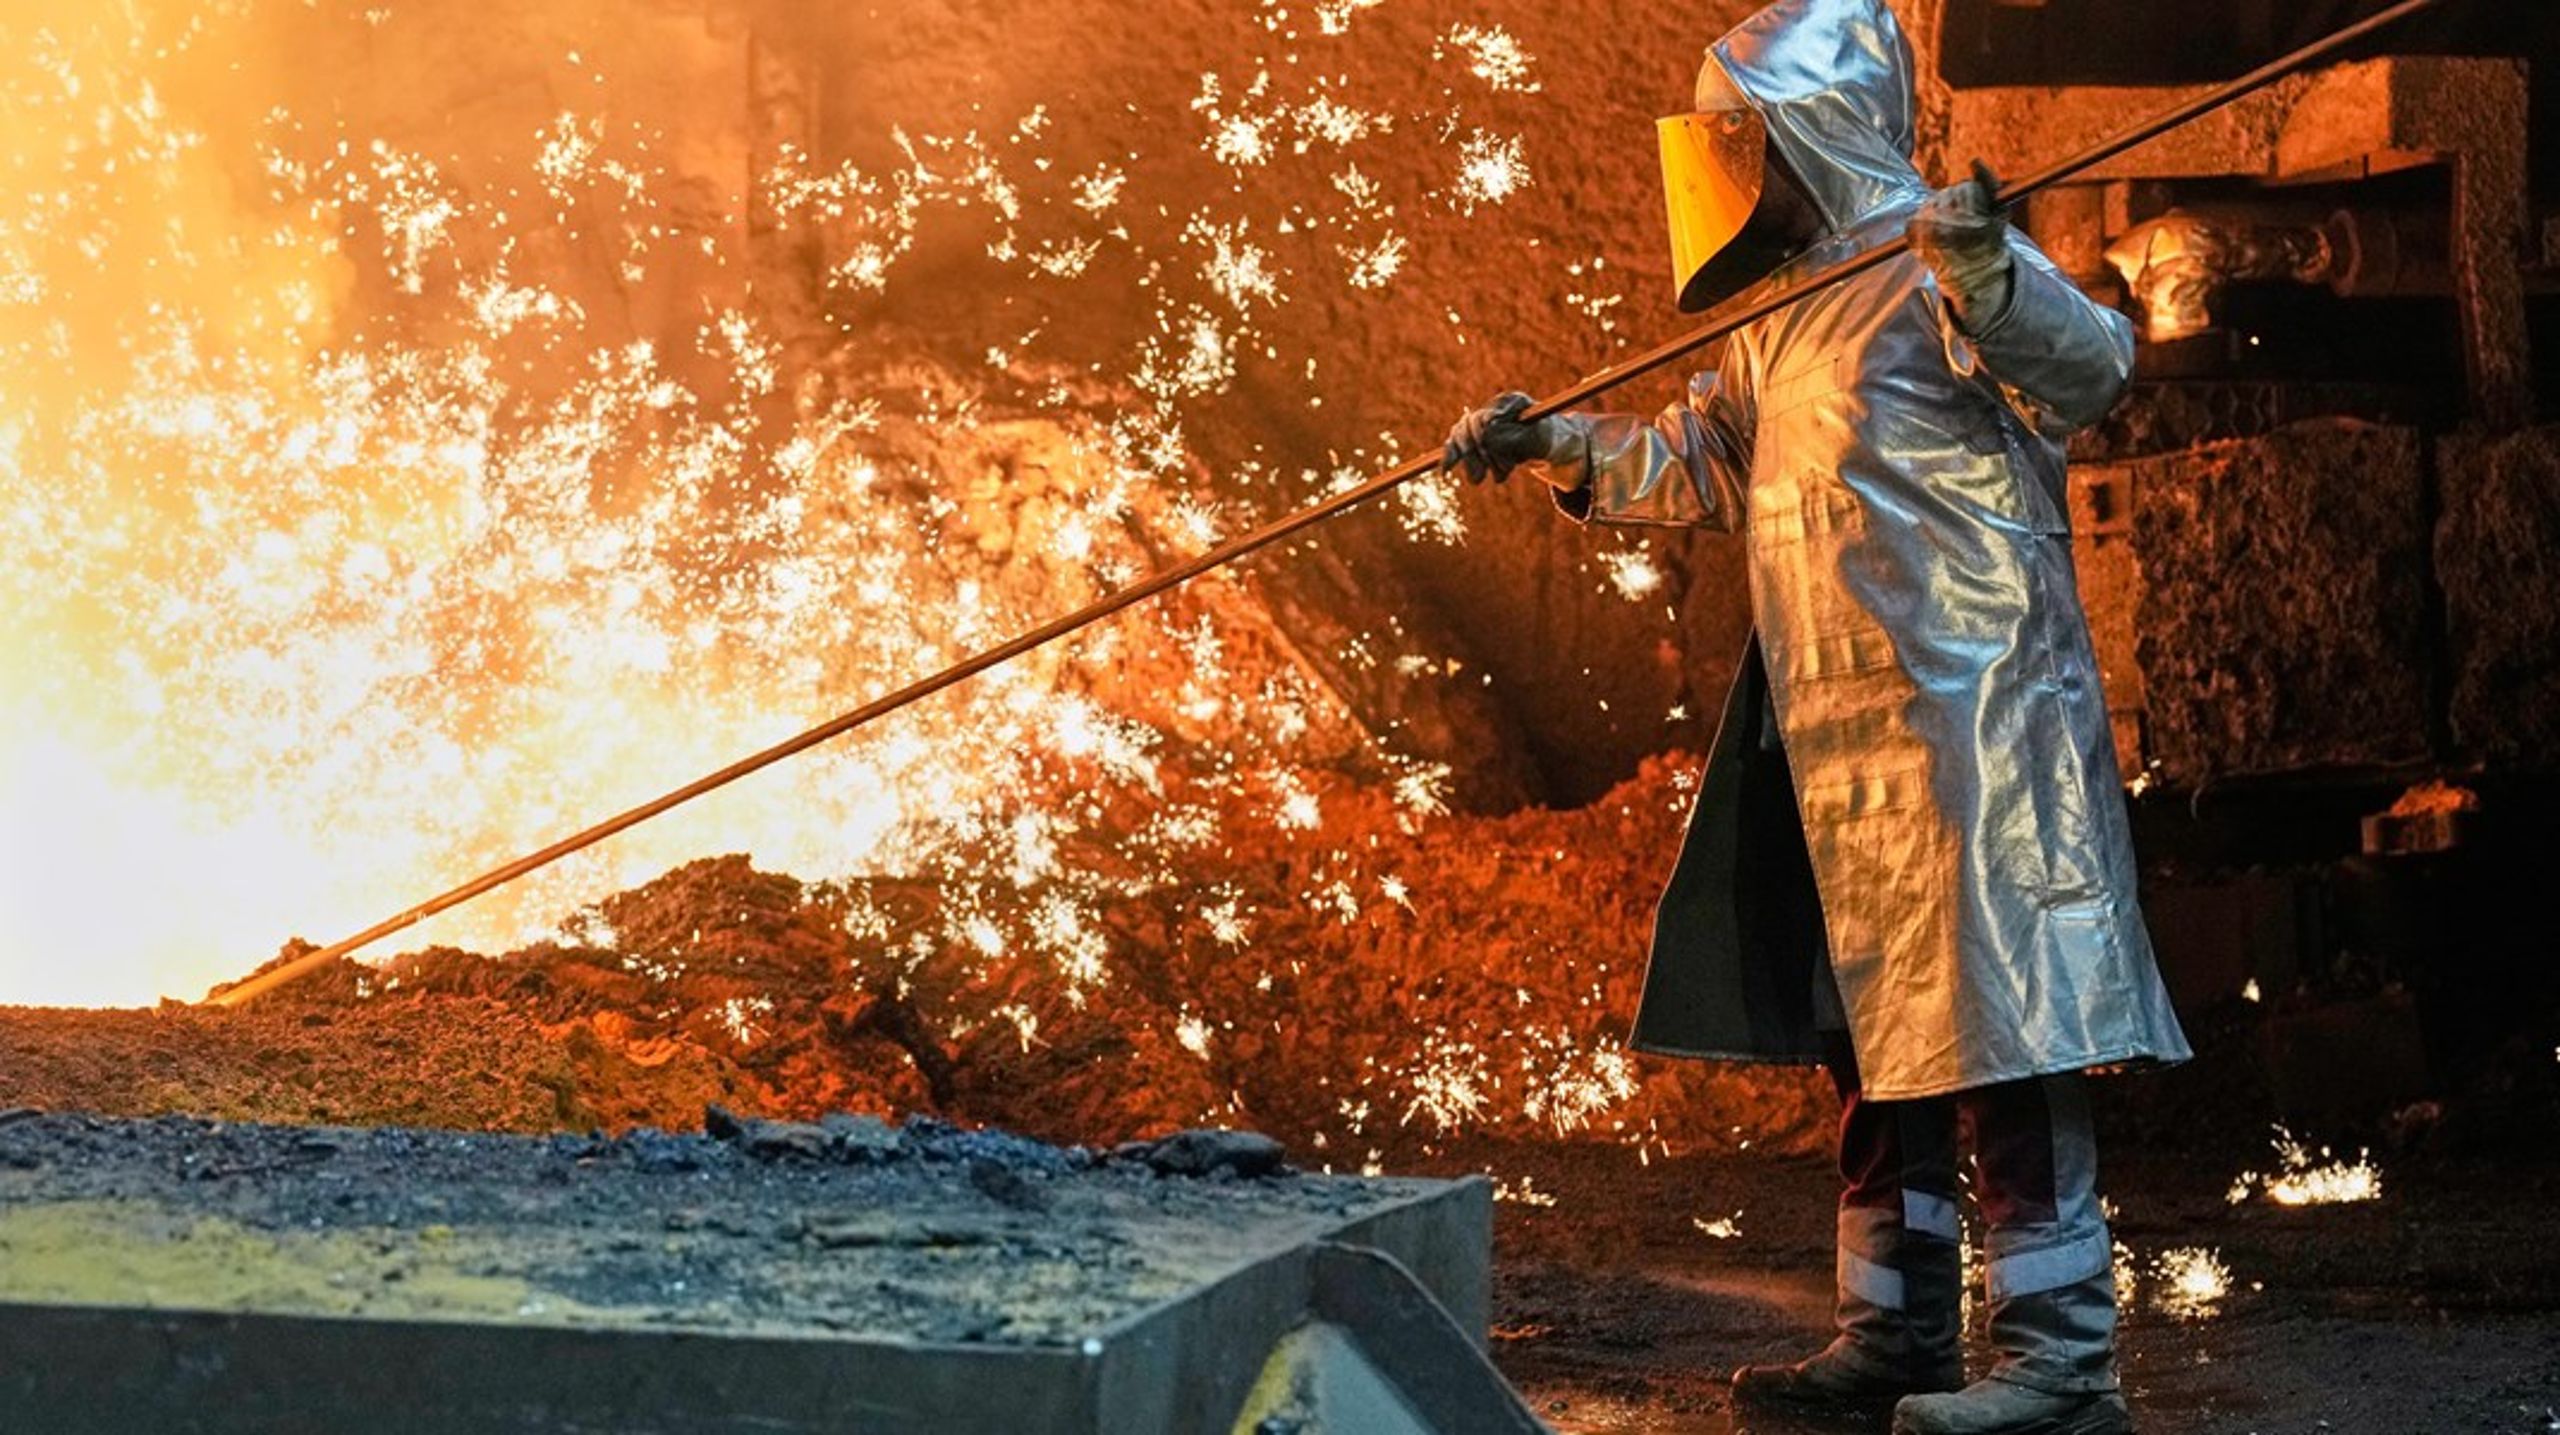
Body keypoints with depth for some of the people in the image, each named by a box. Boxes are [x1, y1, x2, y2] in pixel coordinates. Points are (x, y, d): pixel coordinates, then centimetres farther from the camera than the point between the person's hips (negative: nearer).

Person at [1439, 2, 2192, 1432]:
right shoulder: (1785, 315, 19)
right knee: (1872, 1030, 13)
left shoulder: (1938, 258, -8)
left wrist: (1992, 281, -42)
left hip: (1966, 709, -10)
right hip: (1837, 728, 10)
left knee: (1991, 1017, -11)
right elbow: (1695, 459, 32)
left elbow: (2087, 369, -24)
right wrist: (1557, 444, 19)